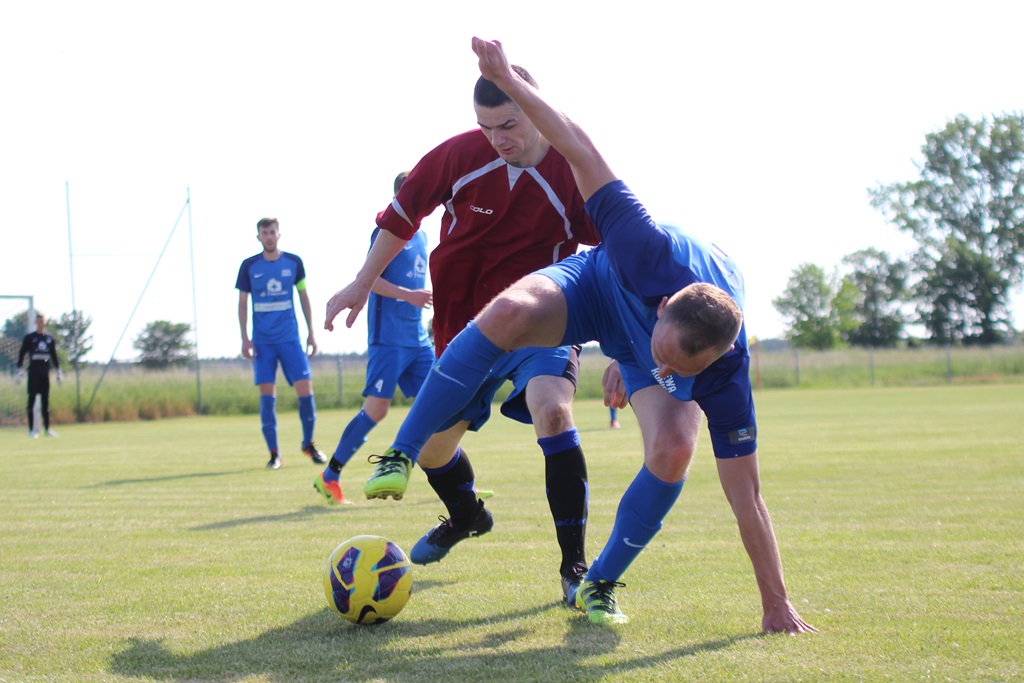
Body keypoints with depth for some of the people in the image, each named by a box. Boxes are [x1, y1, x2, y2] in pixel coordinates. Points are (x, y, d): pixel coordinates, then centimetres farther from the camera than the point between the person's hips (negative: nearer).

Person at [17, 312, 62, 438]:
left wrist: (58, 371, 12)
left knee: (45, 400, 6)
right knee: (32, 399, -5)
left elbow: (54, 356, 17)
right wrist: (19, 369, -9)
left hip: (45, 373, 4)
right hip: (33, 372, -4)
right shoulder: (29, 338, 1)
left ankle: (47, 428, 10)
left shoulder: (50, 339, 12)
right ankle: (32, 429, -5)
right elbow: (22, 354, 0)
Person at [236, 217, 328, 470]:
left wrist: (311, 333, 8)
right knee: (267, 396, -3)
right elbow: (242, 303, 7)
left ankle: (309, 444, 13)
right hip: (262, 341, 0)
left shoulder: (293, 262, 4)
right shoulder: (249, 266, 2)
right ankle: (274, 453, 5)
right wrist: (245, 338, -1)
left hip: (290, 338, 0)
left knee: (305, 390, -7)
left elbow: (304, 297, 11)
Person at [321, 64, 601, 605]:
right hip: (464, 324, 3)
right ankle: (466, 516, 49)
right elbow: (403, 214, 3)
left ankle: (575, 566, -21)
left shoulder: (574, 170, -19)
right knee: (431, 444, 11)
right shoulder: (459, 155, -14)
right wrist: (362, 284, 7)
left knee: (552, 408, -32)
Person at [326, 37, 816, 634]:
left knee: (674, 450, -29)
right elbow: (584, 152, -34)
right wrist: (507, 79, -31)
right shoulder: (653, 254, -43)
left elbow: (746, 495, -31)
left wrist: (777, 605, -26)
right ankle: (403, 454, -22)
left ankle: (600, 585, -4)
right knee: (510, 312, -35)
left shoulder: (726, 372, -38)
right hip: (598, 288, 0)